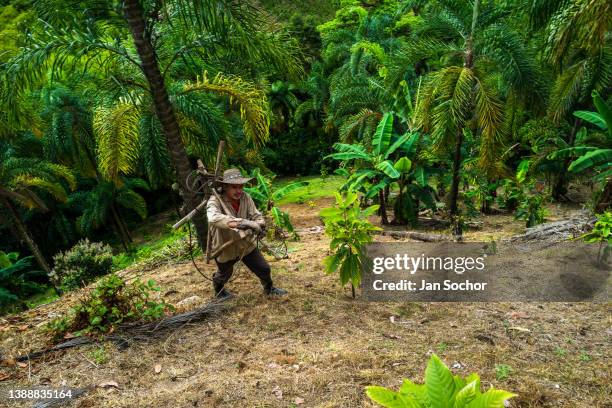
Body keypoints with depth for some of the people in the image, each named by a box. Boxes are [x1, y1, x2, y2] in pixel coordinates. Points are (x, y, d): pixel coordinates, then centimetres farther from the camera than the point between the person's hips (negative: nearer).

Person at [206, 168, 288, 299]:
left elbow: (256, 214, -12)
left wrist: (260, 224, -38)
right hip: (225, 248, -3)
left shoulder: (245, 197, -14)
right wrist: (239, 223, -60)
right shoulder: (215, 201, -29)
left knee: (264, 269, 13)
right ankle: (219, 291, 58)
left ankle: (269, 289, 46)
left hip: (246, 243, 4)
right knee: (224, 274, 22)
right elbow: (214, 218, -49)